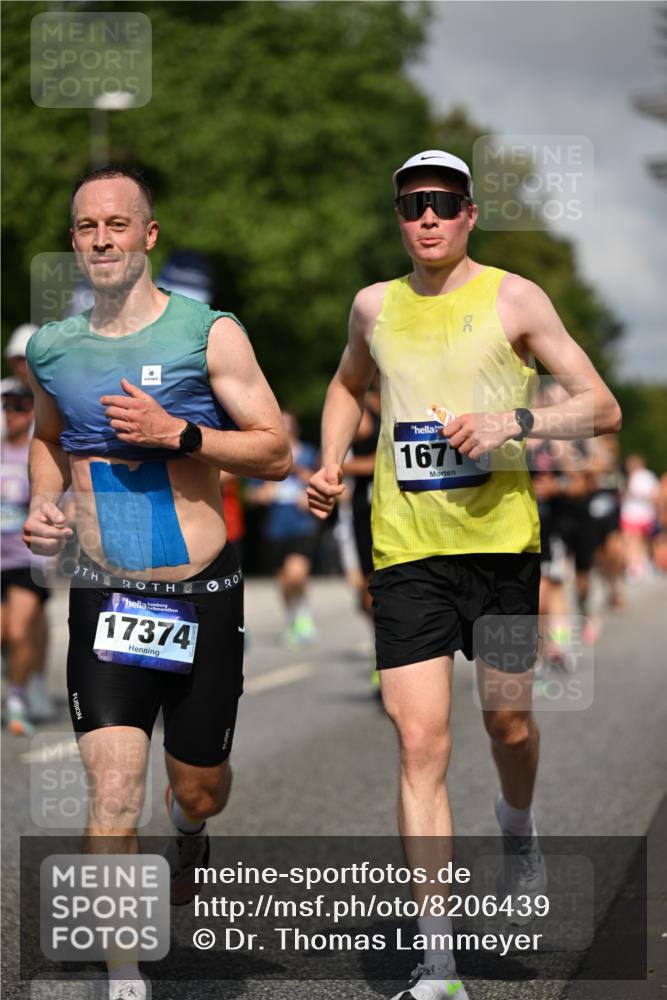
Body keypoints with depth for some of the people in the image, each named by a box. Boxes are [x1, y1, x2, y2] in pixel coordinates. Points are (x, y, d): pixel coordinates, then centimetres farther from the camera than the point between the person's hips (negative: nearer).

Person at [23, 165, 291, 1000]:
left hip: (203, 599, -1)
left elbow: (276, 453, -6)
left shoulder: (209, 334, -6)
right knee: (113, 797, -13)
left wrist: (175, 432, -18)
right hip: (104, 601, 1)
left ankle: (188, 835, 53)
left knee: (198, 790, 15)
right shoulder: (50, 349, 4)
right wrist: (43, 501, 5)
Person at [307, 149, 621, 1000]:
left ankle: (517, 827, 48)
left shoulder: (514, 299, -1)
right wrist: (331, 463, 14)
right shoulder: (375, 306, 10)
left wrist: (513, 422, -17)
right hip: (405, 548, 2)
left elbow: (602, 409, -1)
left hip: (500, 538, -1)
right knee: (420, 742, -7)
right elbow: (347, 385, 32)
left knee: (506, 718, 10)